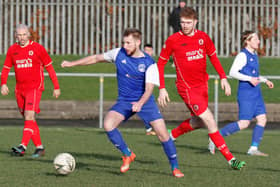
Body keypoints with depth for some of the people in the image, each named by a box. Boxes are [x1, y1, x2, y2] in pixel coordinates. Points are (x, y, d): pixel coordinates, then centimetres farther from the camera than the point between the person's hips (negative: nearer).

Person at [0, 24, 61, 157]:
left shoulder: (37, 48, -3)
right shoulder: (12, 50, 8)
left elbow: (49, 67, 3)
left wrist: (56, 87, 3)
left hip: (34, 87, -5)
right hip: (20, 89, 5)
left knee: (29, 115, -20)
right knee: (29, 119, 9)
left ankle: (23, 146, -30)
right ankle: (39, 147, 17)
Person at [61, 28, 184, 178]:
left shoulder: (149, 63, -14)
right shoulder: (119, 54, -4)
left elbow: (149, 89, -21)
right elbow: (96, 58, 10)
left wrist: (140, 103, -40)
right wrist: (73, 63, 11)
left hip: (144, 101, -3)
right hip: (124, 101, 3)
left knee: (162, 133, -12)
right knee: (108, 125, -23)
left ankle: (175, 168, 7)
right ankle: (127, 155, -1)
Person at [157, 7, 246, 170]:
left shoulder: (203, 37, 2)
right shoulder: (173, 40, -10)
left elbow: (213, 57, 16)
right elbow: (161, 63, -1)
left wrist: (223, 78, 6)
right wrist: (162, 89, -5)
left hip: (202, 85, 6)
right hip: (187, 88, -6)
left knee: (199, 122, 18)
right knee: (210, 121, -12)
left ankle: (171, 135, 41)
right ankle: (230, 159, -10)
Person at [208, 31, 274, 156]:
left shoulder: (254, 55, 16)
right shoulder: (243, 55, -12)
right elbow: (233, 72, -21)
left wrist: (265, 80, 22)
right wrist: (250, 79, -24)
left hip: (256, 94, 9)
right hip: (246, 94, -9)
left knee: (262, 119, 1)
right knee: (244, 123, -11)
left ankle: (253, 149, 5)